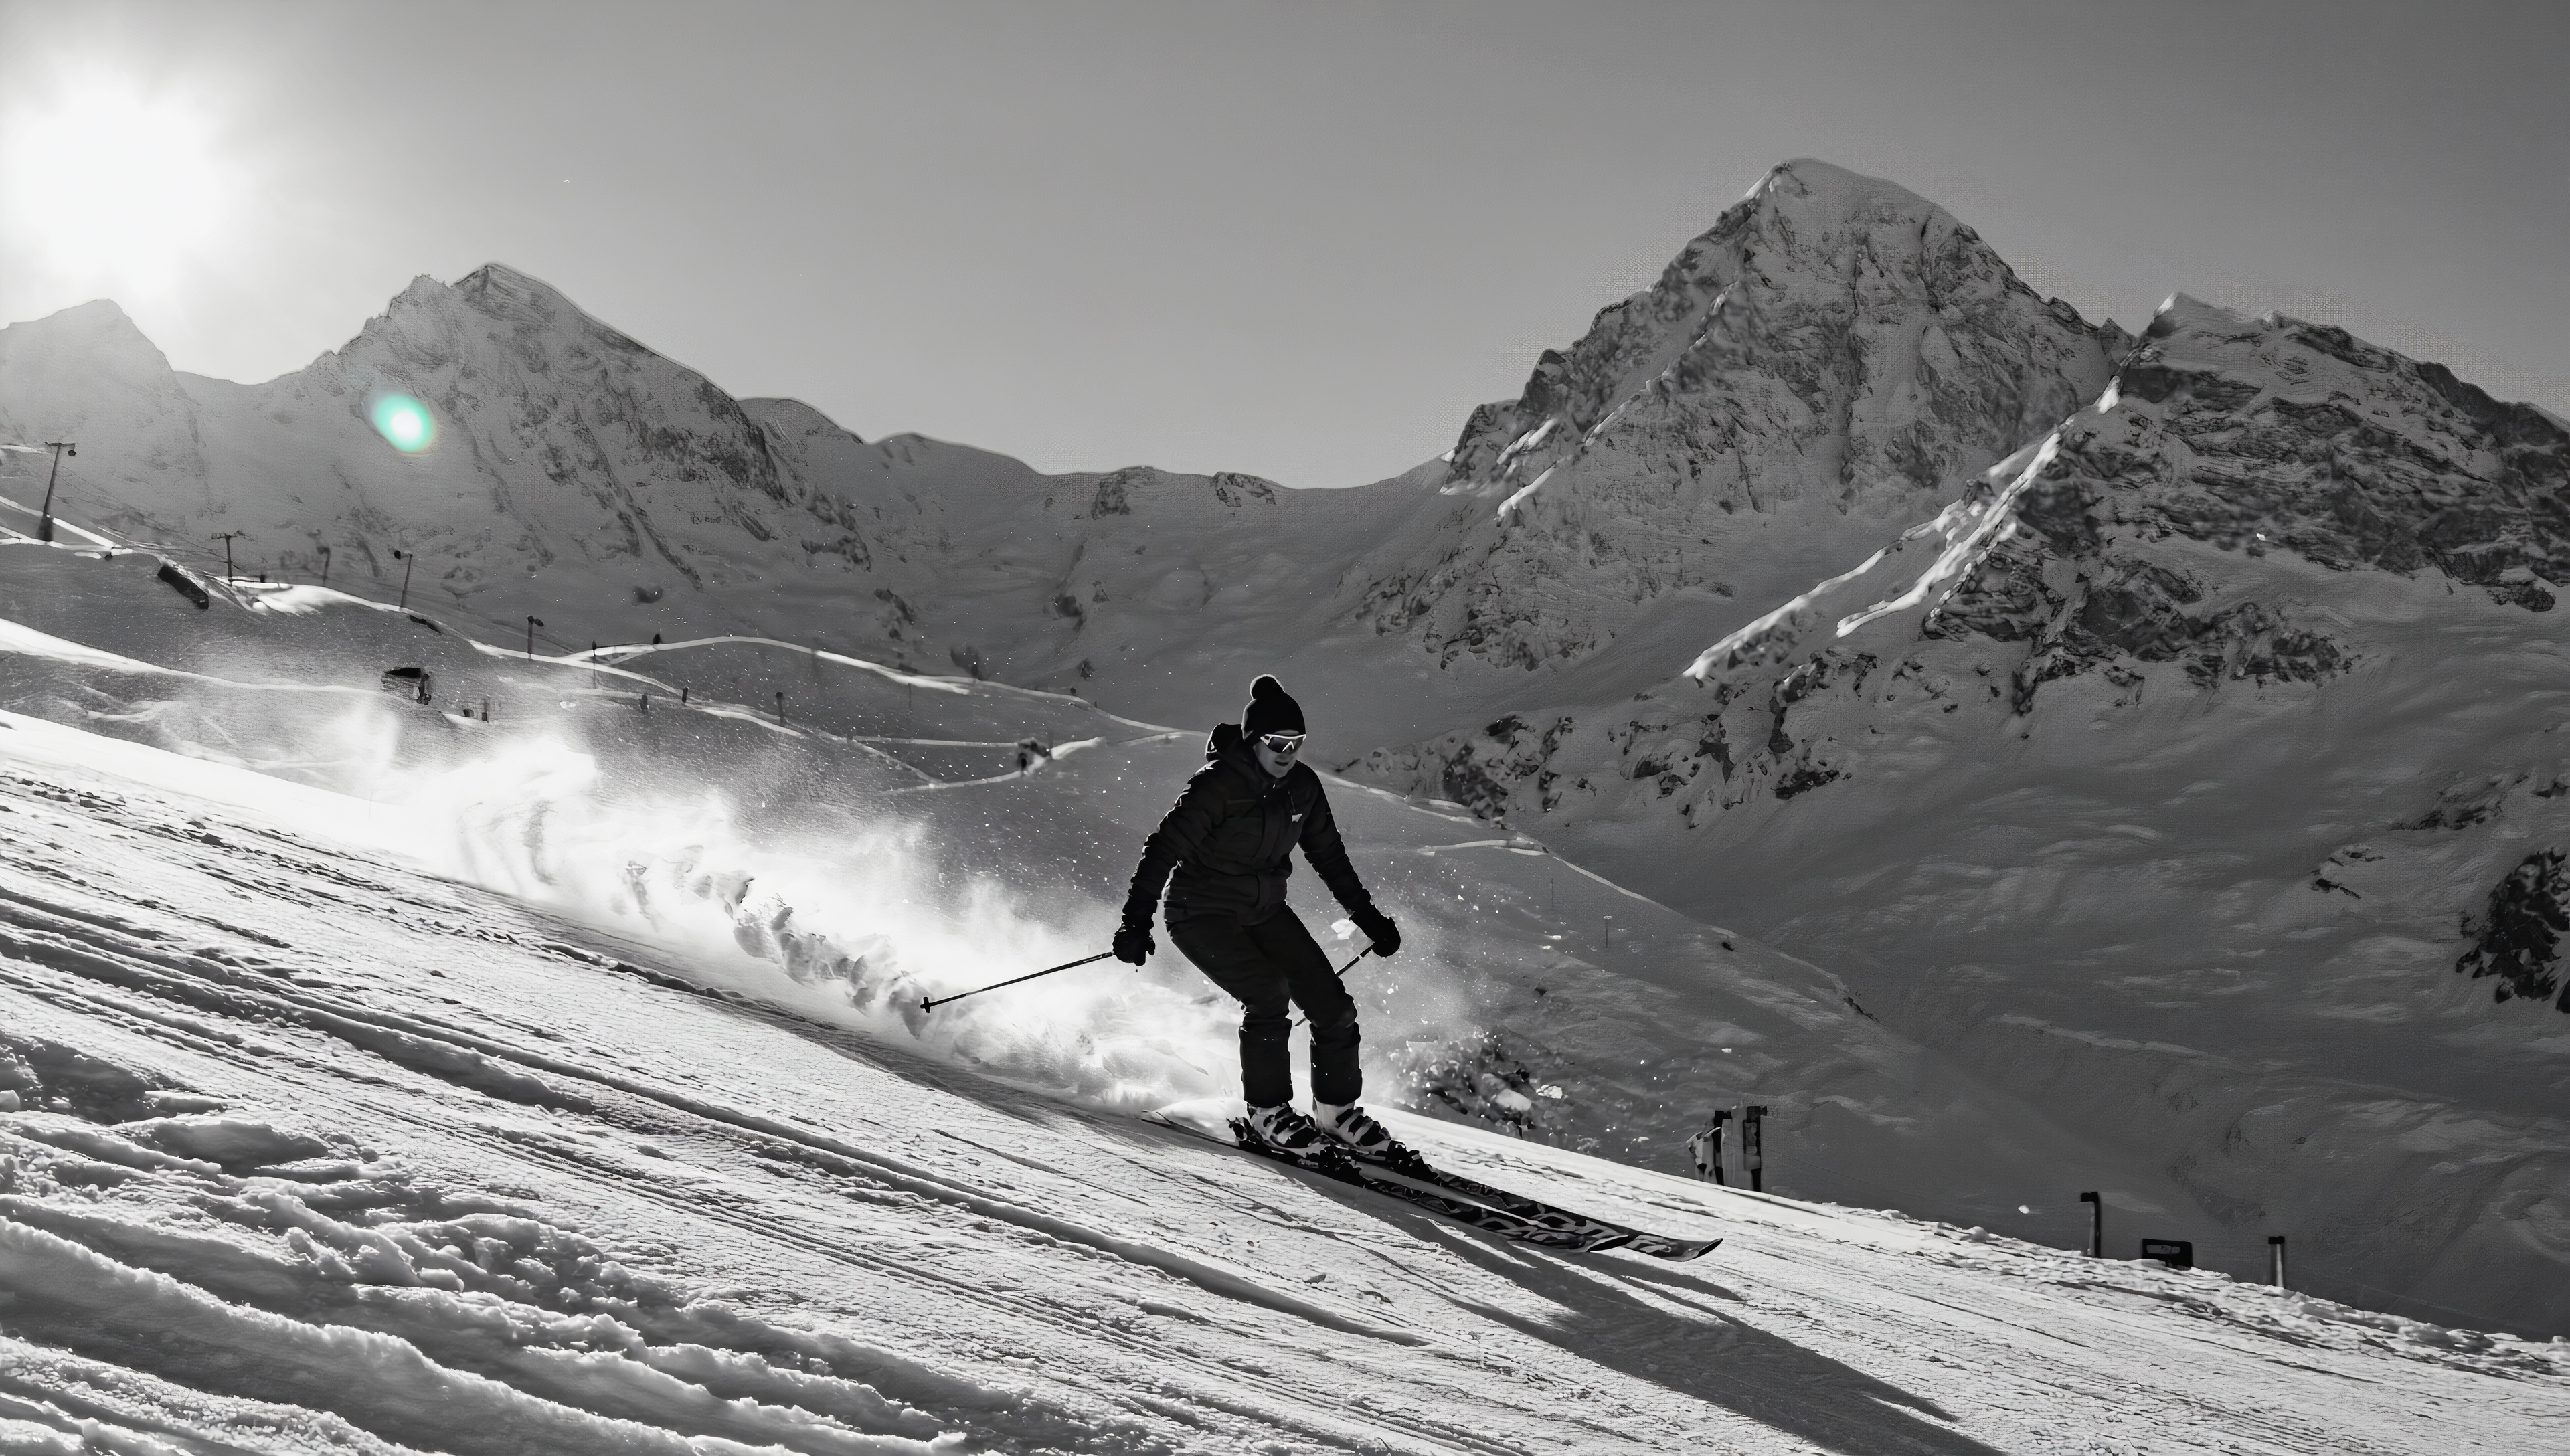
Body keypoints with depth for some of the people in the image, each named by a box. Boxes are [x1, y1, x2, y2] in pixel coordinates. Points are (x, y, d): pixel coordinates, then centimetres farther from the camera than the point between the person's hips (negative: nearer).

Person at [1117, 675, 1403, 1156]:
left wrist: (1368, 917, 12)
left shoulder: (1302, 786, -2)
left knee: (1334, 1005, -4)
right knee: (1269, 993, -26)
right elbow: (1164, 847, -22)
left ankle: (1336, 1110, 16)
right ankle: (1268, 1112, -7)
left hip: (1265, 912, 6)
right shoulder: (1218, 783, -21)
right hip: (1202, 913, -6)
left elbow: (1329, 856, 11)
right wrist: (1137, 921, -30)